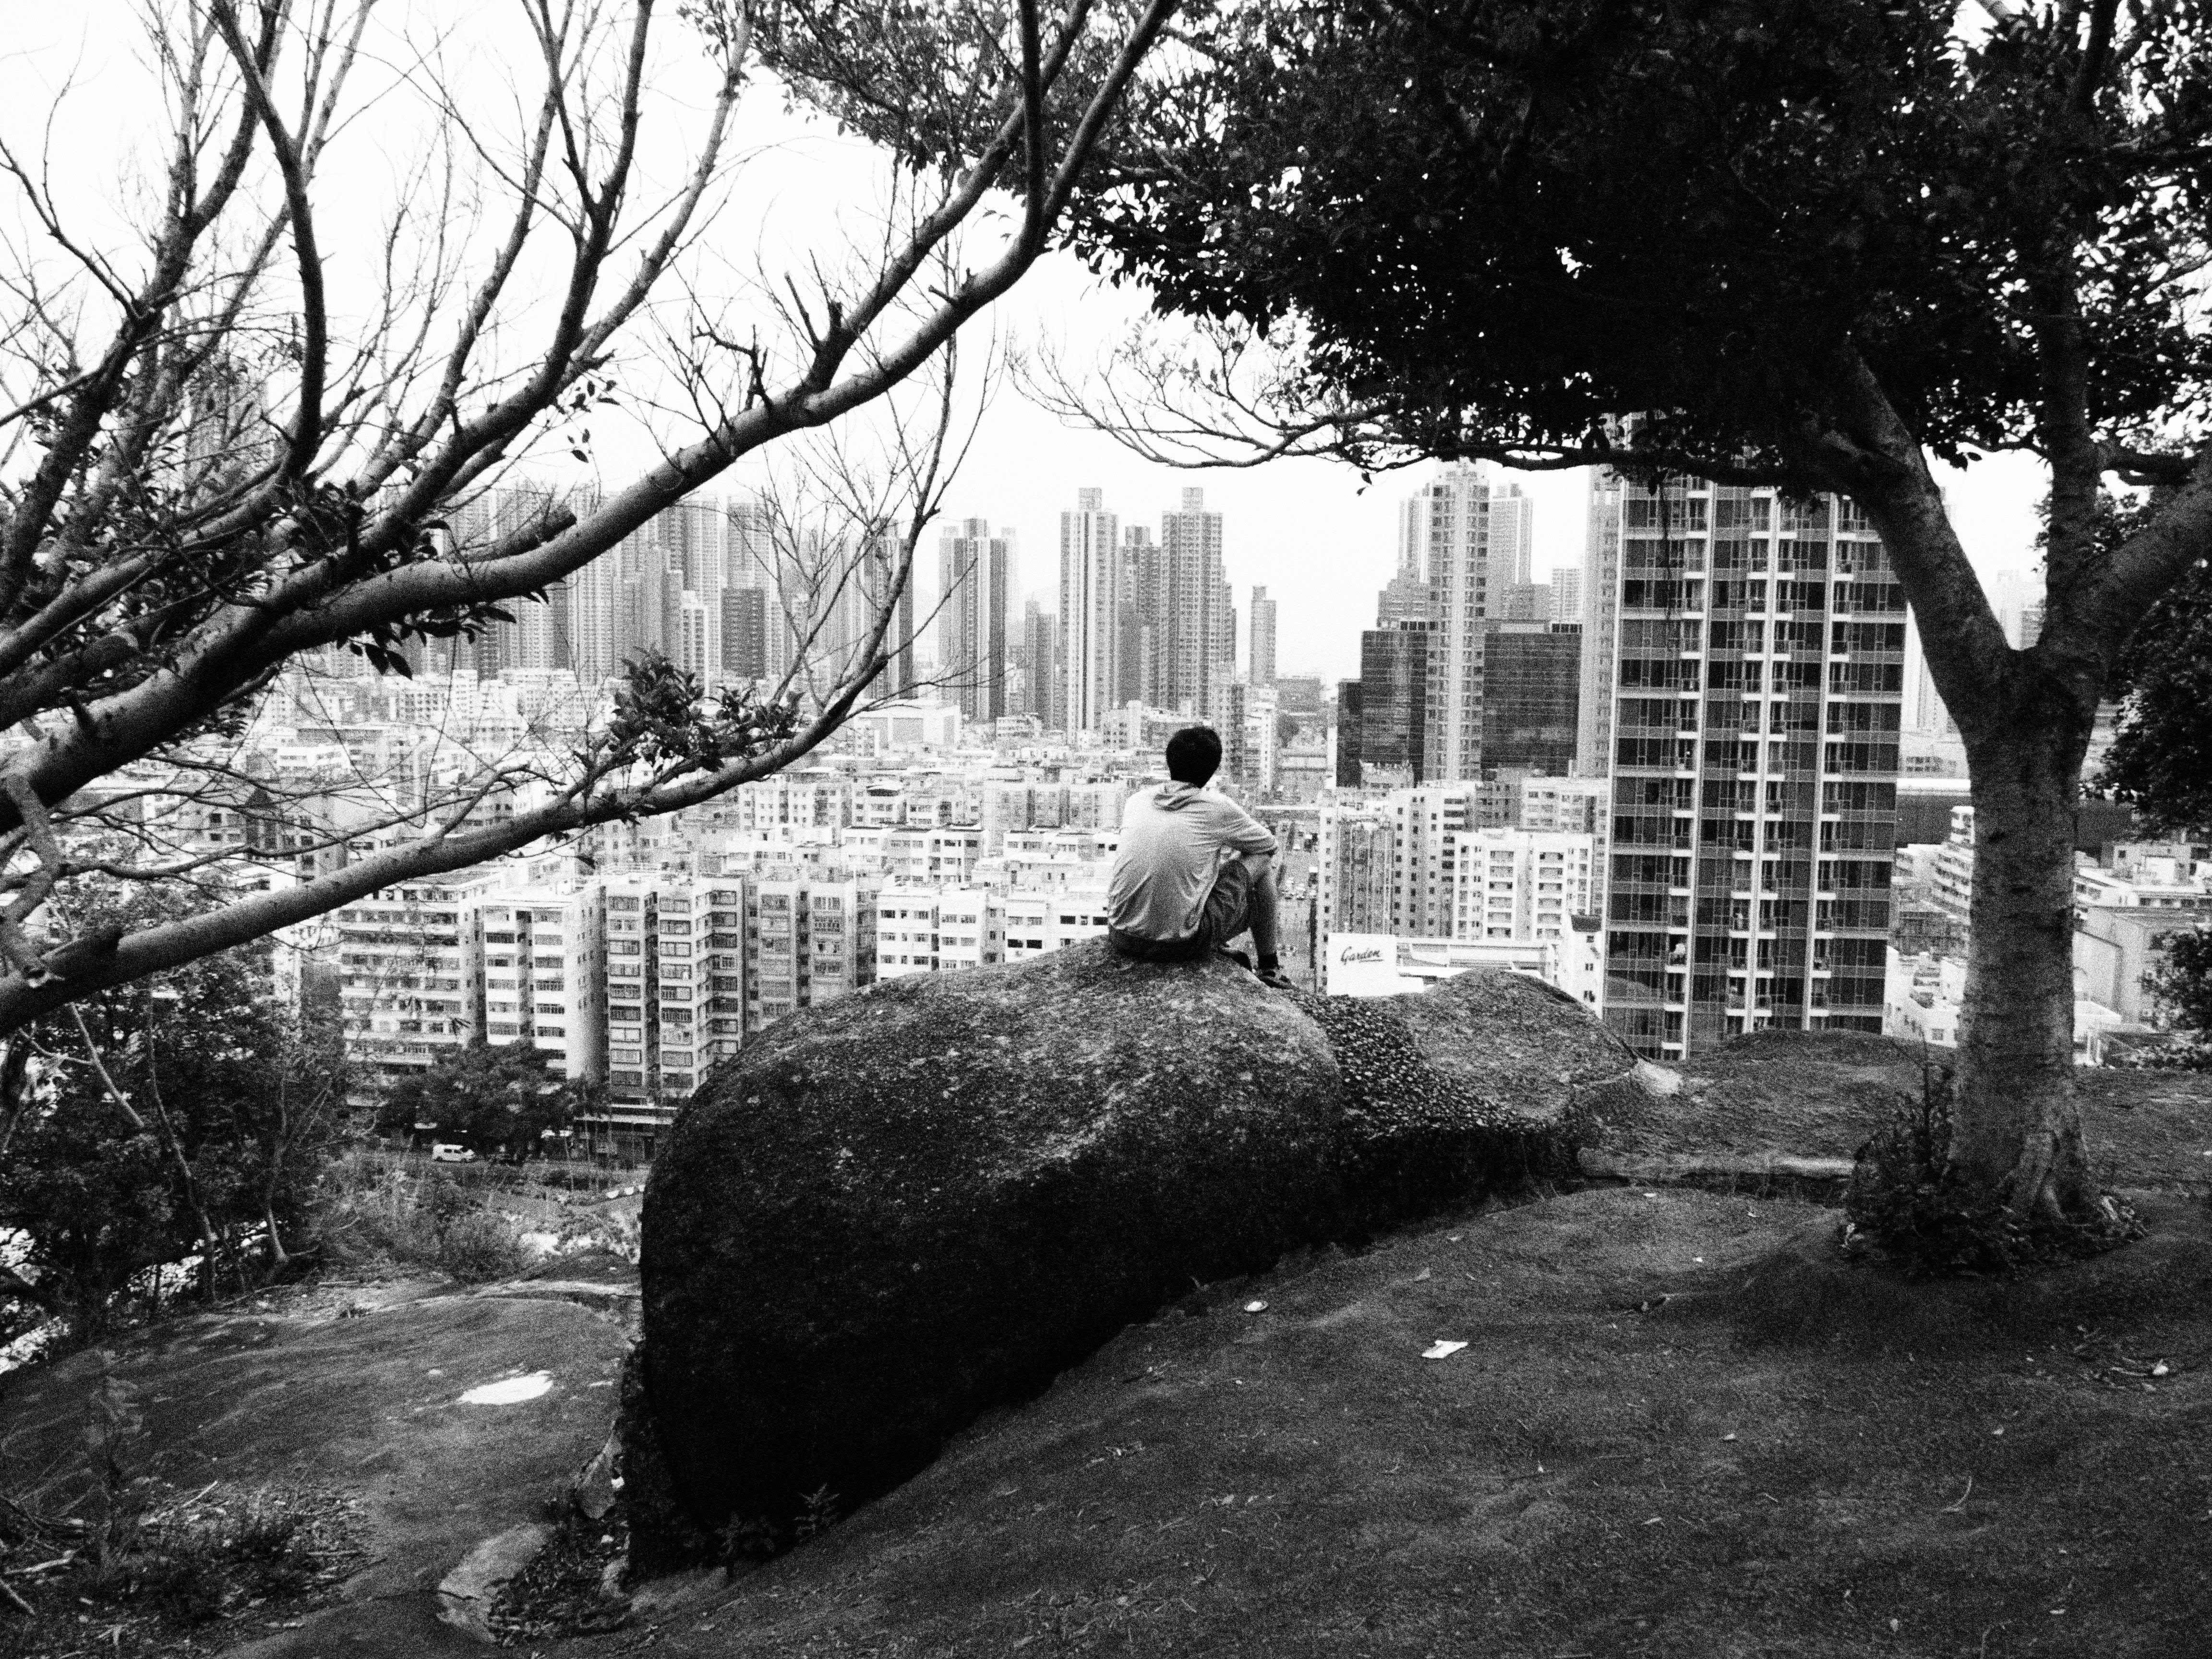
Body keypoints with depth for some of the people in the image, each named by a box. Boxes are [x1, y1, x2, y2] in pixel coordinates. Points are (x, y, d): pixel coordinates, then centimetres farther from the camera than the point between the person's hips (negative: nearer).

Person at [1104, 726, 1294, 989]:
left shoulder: (1137, 801, 8)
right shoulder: (1218, 807, -4)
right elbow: (1268, 843, 16)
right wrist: (1231, 839, 37)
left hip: (1122, 938, 5)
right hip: (1183, 944, -5)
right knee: (1260, 860, 15)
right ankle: (1269, 969, 28)